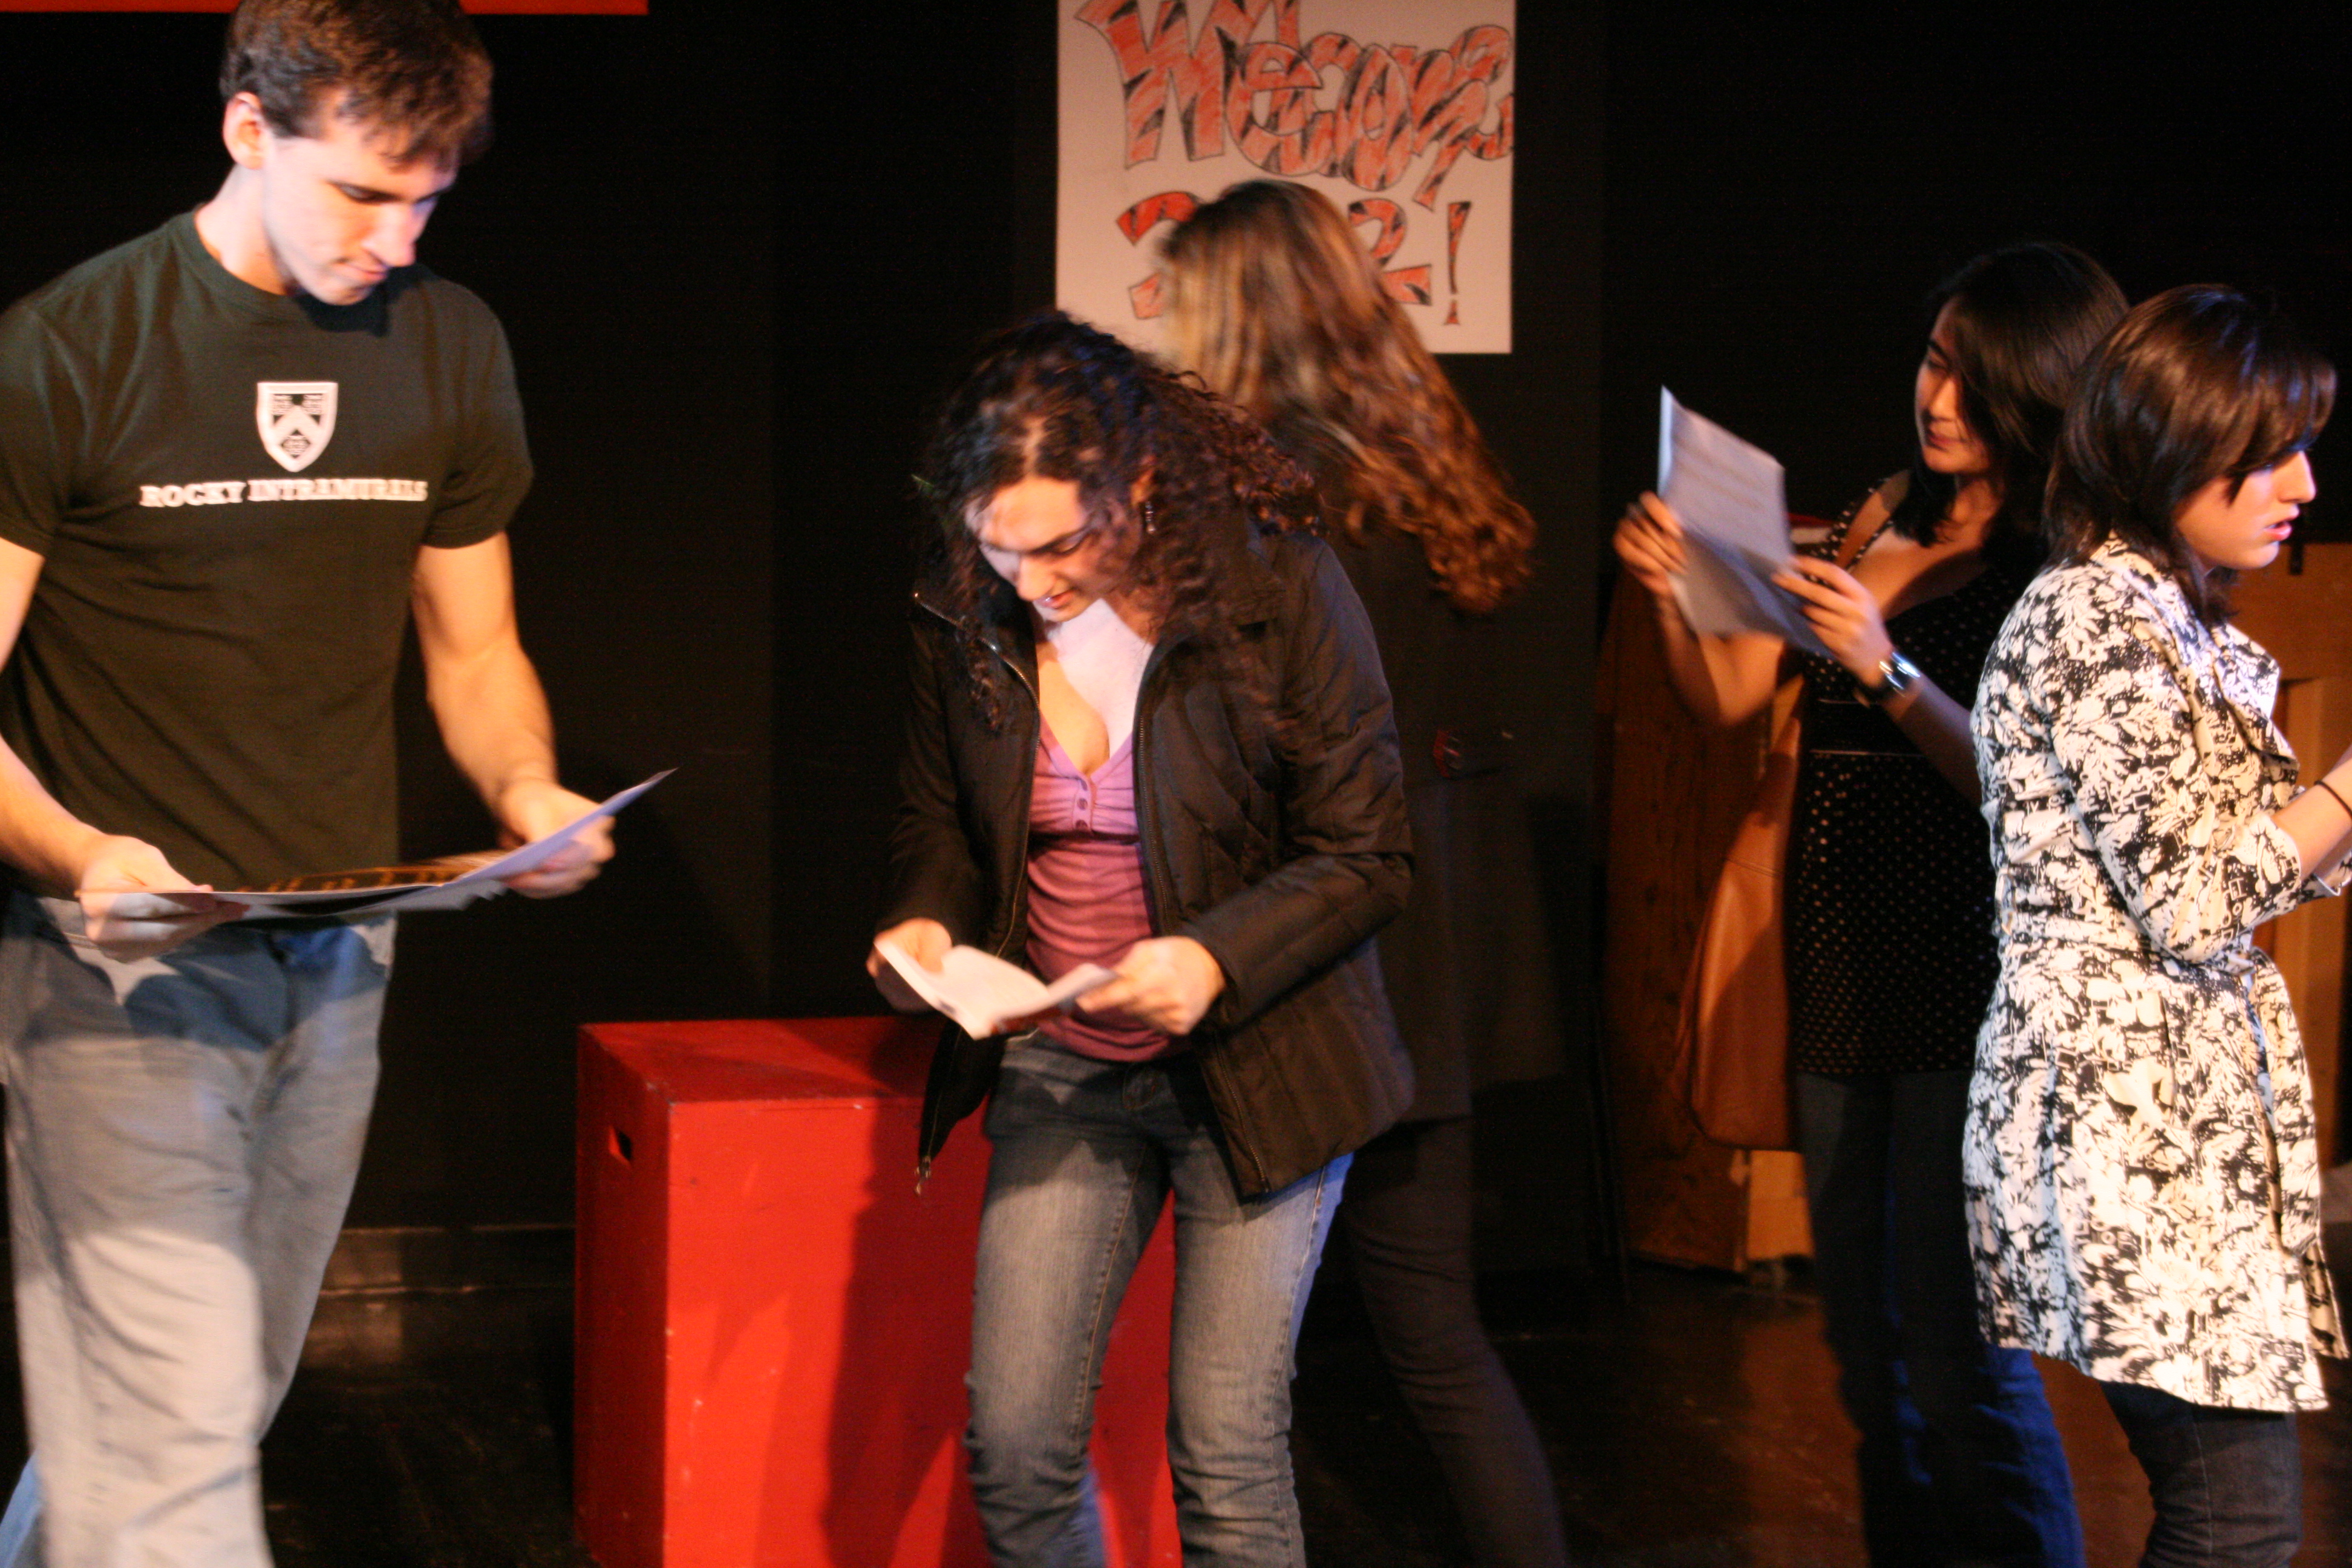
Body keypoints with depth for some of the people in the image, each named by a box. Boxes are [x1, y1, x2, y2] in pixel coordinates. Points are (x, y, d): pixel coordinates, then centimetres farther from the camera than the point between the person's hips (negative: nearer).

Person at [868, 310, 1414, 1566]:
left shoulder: (1279, 589, -15)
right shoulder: (969, 613, -3)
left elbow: (1368, 856, -10)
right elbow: (938, 814, 14)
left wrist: (1216, 958, -25)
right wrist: (924, 919, -8)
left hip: (1249, 1073, -4)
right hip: (1057, 1072, 4)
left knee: (1227, 1463, -4)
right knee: (1014, 1448, 0)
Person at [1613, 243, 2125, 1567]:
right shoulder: (1882, 526, 12)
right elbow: (1725, 700, 14)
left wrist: (1889, 671, -28)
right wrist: (1673, 597, -3)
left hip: (1968, 975, -7)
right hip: (1843, 968, 7)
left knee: (1958, 1352, -8)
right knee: (1868, 1344, 14)